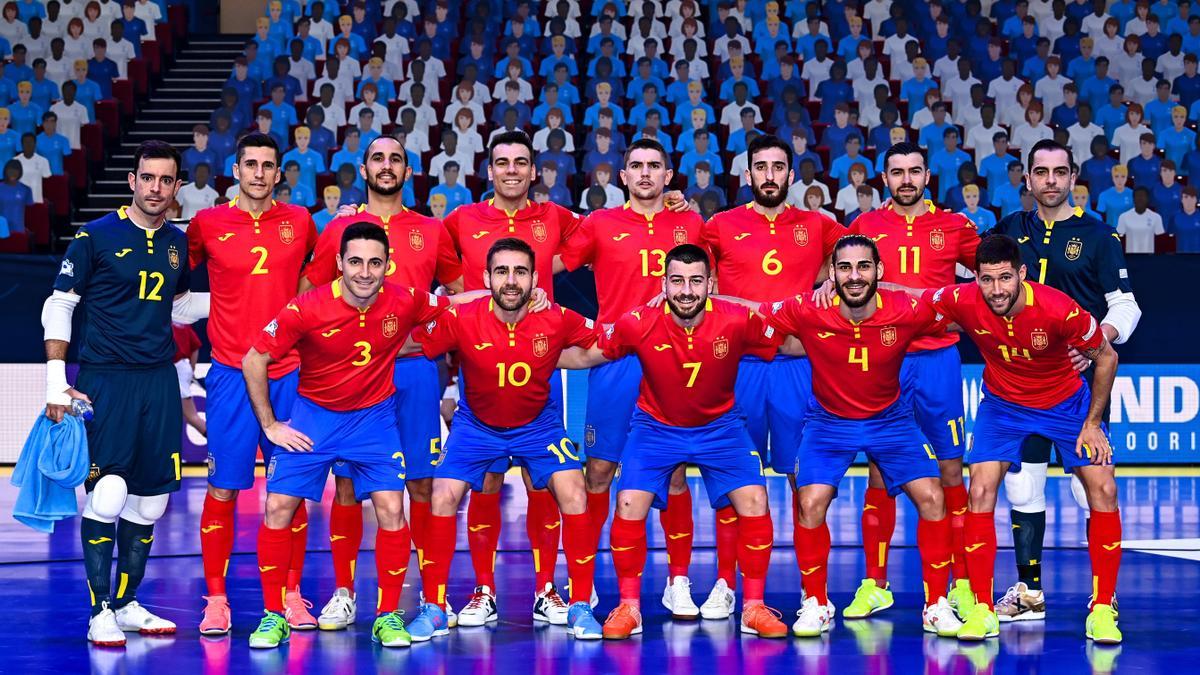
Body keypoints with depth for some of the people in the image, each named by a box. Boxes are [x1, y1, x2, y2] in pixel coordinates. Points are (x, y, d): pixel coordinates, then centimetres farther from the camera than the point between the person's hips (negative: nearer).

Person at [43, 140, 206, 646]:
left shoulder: (177, 242, 10)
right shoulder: (95, 237, -5)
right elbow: (58, 306, -3)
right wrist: (56, 383, -9)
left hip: (160, 380, 5)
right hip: (105, 379, -5)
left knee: (151, 499, 7)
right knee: (106, 494, -12)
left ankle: (127, 604, 19)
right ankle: (100, 612, -3)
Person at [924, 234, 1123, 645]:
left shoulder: (1059, 309, -31)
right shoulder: (963, 302, -26)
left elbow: (1106, 358, -15)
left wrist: (1092, 423, -11)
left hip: (1065, 401, -1)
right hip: (1002, 403, 1)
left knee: (1102, 490, -10)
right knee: (981, 492, -15)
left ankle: (1102, 609, 2)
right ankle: (983, 611, -5)